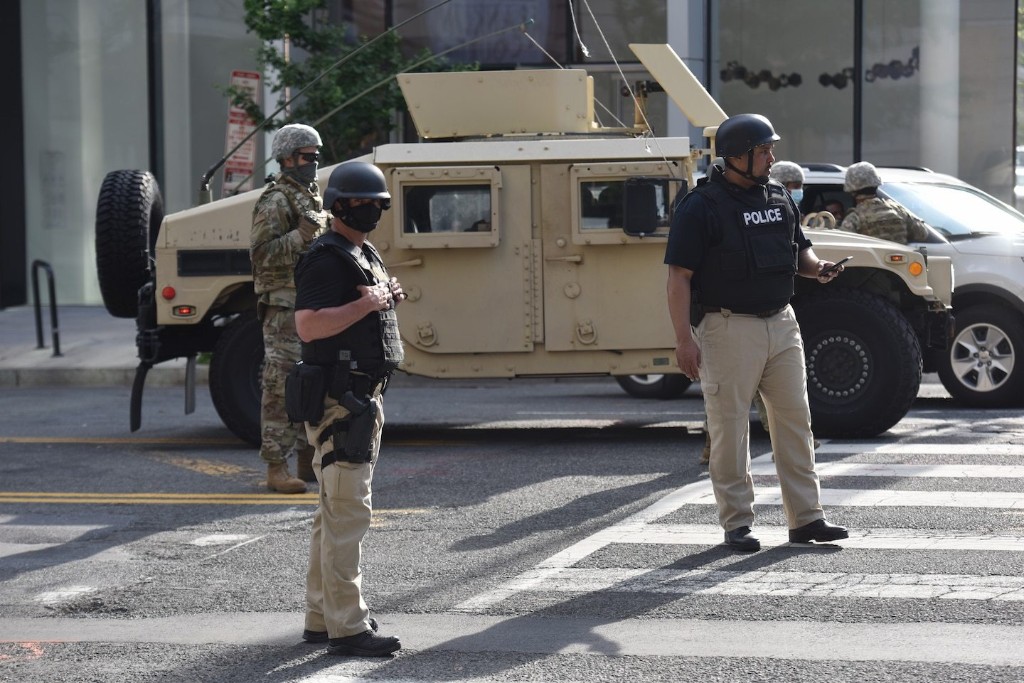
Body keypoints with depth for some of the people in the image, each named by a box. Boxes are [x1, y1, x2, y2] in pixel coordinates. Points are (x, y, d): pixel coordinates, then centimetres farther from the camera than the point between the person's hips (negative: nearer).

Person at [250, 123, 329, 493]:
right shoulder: (275, 201, -11)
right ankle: (276, 467, -6)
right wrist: (304, 233, -25)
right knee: (281, 387, -8)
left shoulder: (313, 197, 17)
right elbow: (261, 254, -21)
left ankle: (307, 456, 24)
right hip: (284, 307, -9)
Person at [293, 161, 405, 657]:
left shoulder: (364, 255, 17)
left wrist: (386, 298, 8)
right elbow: (307, 325, -26)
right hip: (339, 401, -11)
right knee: (347, 513, -10)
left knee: (336, 511, 16)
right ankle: (346, 627, -8)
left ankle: (321, 617, 24)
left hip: (362, 396, 11)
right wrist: (366, 304, -23)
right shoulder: (326, 259, -15)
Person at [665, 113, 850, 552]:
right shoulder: (701, 206, -9)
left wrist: (816, 267, 0)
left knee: (795, 419, 7)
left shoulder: (778, 197, 11)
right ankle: (737, 523, 8)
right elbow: (679, 275, -11)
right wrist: (683, 338, -17)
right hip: (729, 329, -6)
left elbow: (798, 248, 24)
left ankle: (805, 517, 14)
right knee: (729, 427, 0)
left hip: (781, 322, 6)